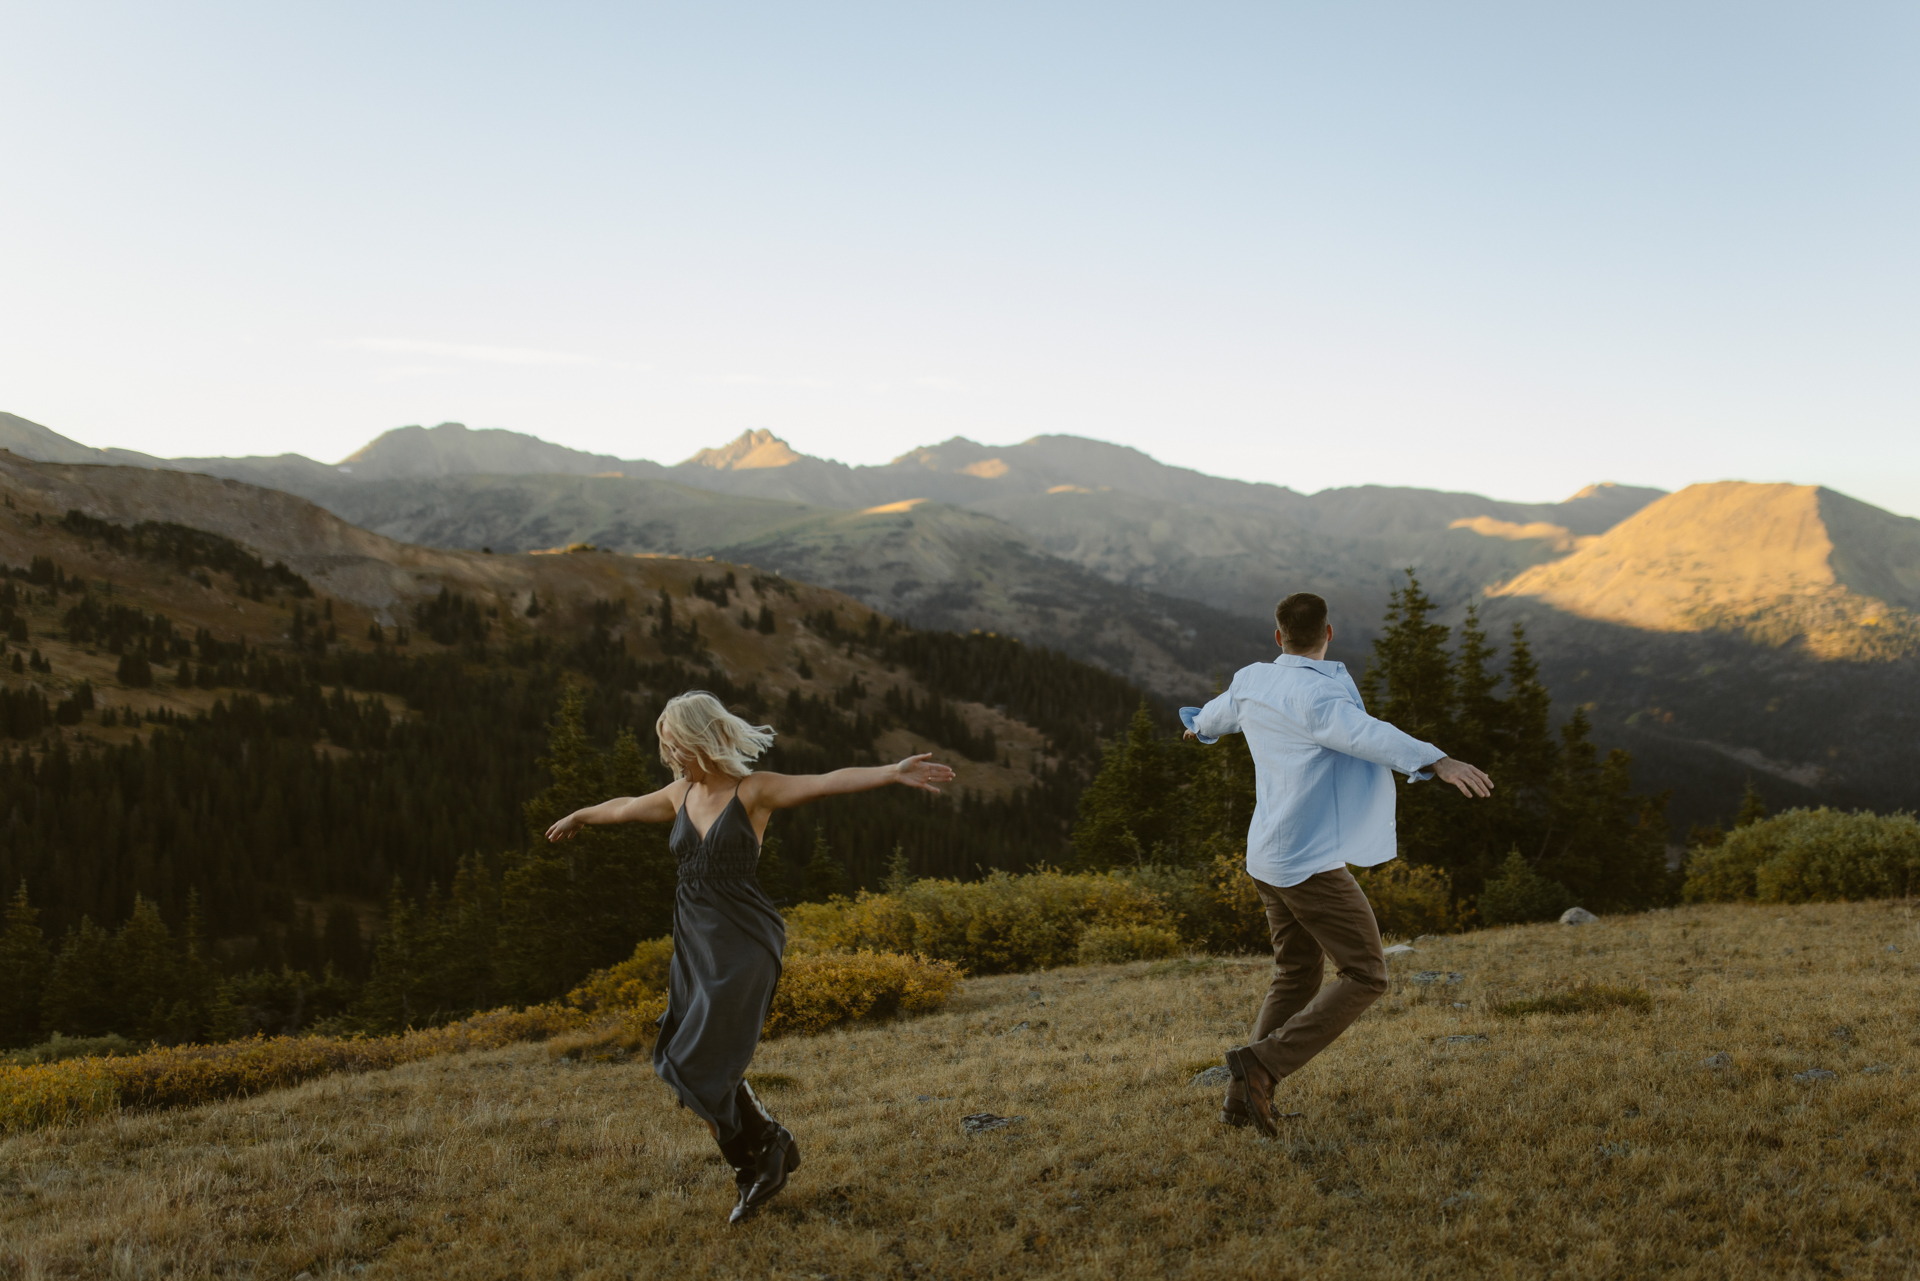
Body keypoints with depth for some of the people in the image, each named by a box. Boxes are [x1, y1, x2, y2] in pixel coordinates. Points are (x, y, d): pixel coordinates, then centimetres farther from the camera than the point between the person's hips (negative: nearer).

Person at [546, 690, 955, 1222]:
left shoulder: (754, 789, -7)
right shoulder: (680, 795, 11)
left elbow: (828, 782, -20)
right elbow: (625, 807, 30)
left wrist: (892, 772, -34)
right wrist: (579, 816, 47)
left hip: (743, 943, -7)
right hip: (694, 941, 7)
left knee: (699, 1067, -12)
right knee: (689, 1069, 5)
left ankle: (771, 1145, 9)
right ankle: (757, 1168, 20)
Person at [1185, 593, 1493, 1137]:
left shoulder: (1252, 682, 9)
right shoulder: (1314, 692, -17)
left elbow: (1222, 710, 33)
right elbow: (1369, 735, -34)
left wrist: (1201, 727, 56)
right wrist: (1439, 762, -44)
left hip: (1268, 859, 9)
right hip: (1311, 862, -9)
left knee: (1296, 976, 18)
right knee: (1365, 976, -2)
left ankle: (1244, 1099, 16)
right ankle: (1263, 1061, -9)